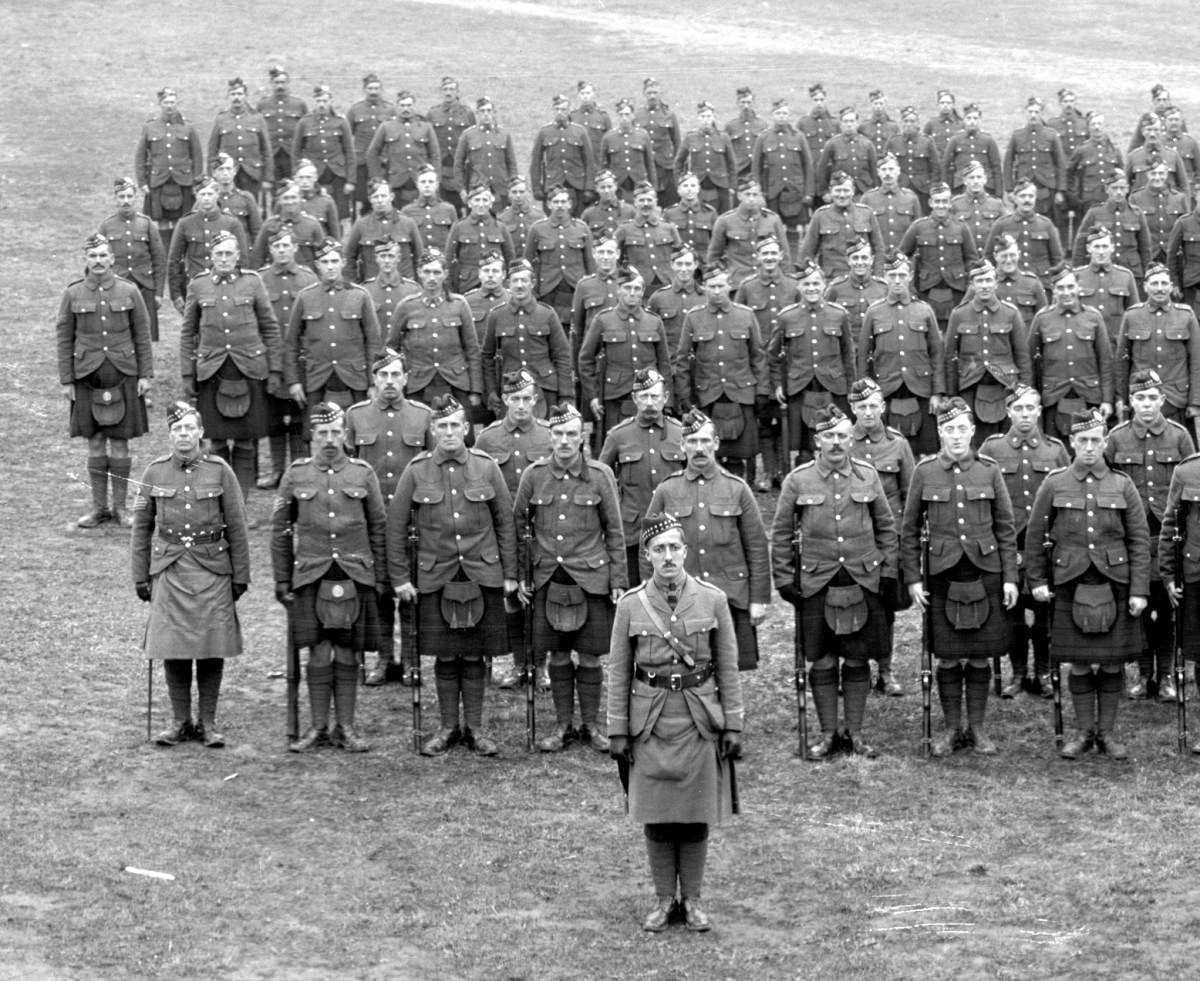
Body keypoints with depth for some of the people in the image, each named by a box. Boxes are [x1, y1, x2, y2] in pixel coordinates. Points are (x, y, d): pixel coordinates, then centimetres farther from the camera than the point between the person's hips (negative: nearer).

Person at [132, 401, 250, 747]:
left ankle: (208, 722, 12)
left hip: (213, 571, -1)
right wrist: (140, 576, 5)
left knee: (212, 649, 2)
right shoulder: (154, 473, 3)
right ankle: (180, 721, 12)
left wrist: (240, 576, 0)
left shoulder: (219, 471, -1)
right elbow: (141, 528, 8)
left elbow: (236, 527, 2)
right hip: (169, 571, 1)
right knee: (172, 648, 1)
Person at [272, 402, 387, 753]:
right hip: (311, 577, -1)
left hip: (355, 576, 1)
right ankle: (318, 728, 7)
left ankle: (346, 728, 10)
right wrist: (281, 581, 4)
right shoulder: (296, 475, 4)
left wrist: (379, 578, 5)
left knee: (347, 654, 4)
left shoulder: (362, 473, 5)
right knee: (318, 654, -1)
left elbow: (378, 528, 9)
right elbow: (280, 531, 8)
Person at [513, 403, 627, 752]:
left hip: (591, 579, -1)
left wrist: (618, 581, 0)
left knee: (590, 656, 4)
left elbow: (614, 532, 2)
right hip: (548, 579, 1)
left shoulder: (600, 475, -2)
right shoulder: (533, 475, 1)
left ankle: (590, 725, 17)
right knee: (558, 655, 8)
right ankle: (563, 725, 18)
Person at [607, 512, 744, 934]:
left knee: (697, 814, 4)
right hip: (651, 721, 0)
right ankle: (663, 899, 15)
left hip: (700, 721, 0)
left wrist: (733, 725, -1)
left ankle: (693, 900, 15)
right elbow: (620, 673, 4)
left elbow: (728, 668, 2)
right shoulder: (631, 605, 0)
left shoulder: (713, 600, 0)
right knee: (656, 815, 4)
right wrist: (618, 731, 0)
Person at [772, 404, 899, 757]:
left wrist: (888, 573, 5)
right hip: (817, 584, -1)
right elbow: (781, 534, 4)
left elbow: (886, 527, 10)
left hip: (863, 582, 1)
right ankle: (828, 733, 15)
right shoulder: (798, 480, -2)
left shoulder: (867, 476, 2)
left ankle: (855, 732, 16)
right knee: (822, 662, 4)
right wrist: (785, 579, 0)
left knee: (857, 660, 7)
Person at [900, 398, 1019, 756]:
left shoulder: (989, 471, 1)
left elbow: (1006, 528, 4)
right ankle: (951, 729, 15)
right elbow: (910, 530, 5)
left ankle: (976, 727, 16)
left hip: (985, 574, 0)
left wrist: (1010, 578, -1)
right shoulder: (924, 471, 0)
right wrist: (913, 579, -1)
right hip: (943, 575, 0)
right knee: (948, 658, 4)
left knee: (981, 657, 5)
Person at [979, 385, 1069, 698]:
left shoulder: (1055, 449, 7)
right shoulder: (991, 448, 4)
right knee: (1012, 610, 4)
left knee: (1045, 610, 2)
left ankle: (1043, 673, 13)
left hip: (1046, 544, 1)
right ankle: (1018, 673, 14)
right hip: (1006, 545, 0)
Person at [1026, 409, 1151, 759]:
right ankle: (1084, 732, 15)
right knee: (1079, 663, 4)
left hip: (1114, 584, 0)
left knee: (1112, 663, 5)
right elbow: (1035, 534, 7)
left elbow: (1139, 540, 1)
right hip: (1071, 583, 0)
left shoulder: (1122, 485, 2)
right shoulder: (1054, 484, 1)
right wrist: (1037, 580, 3)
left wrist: (1139, 591, -4)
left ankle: (1107, 732, 15)